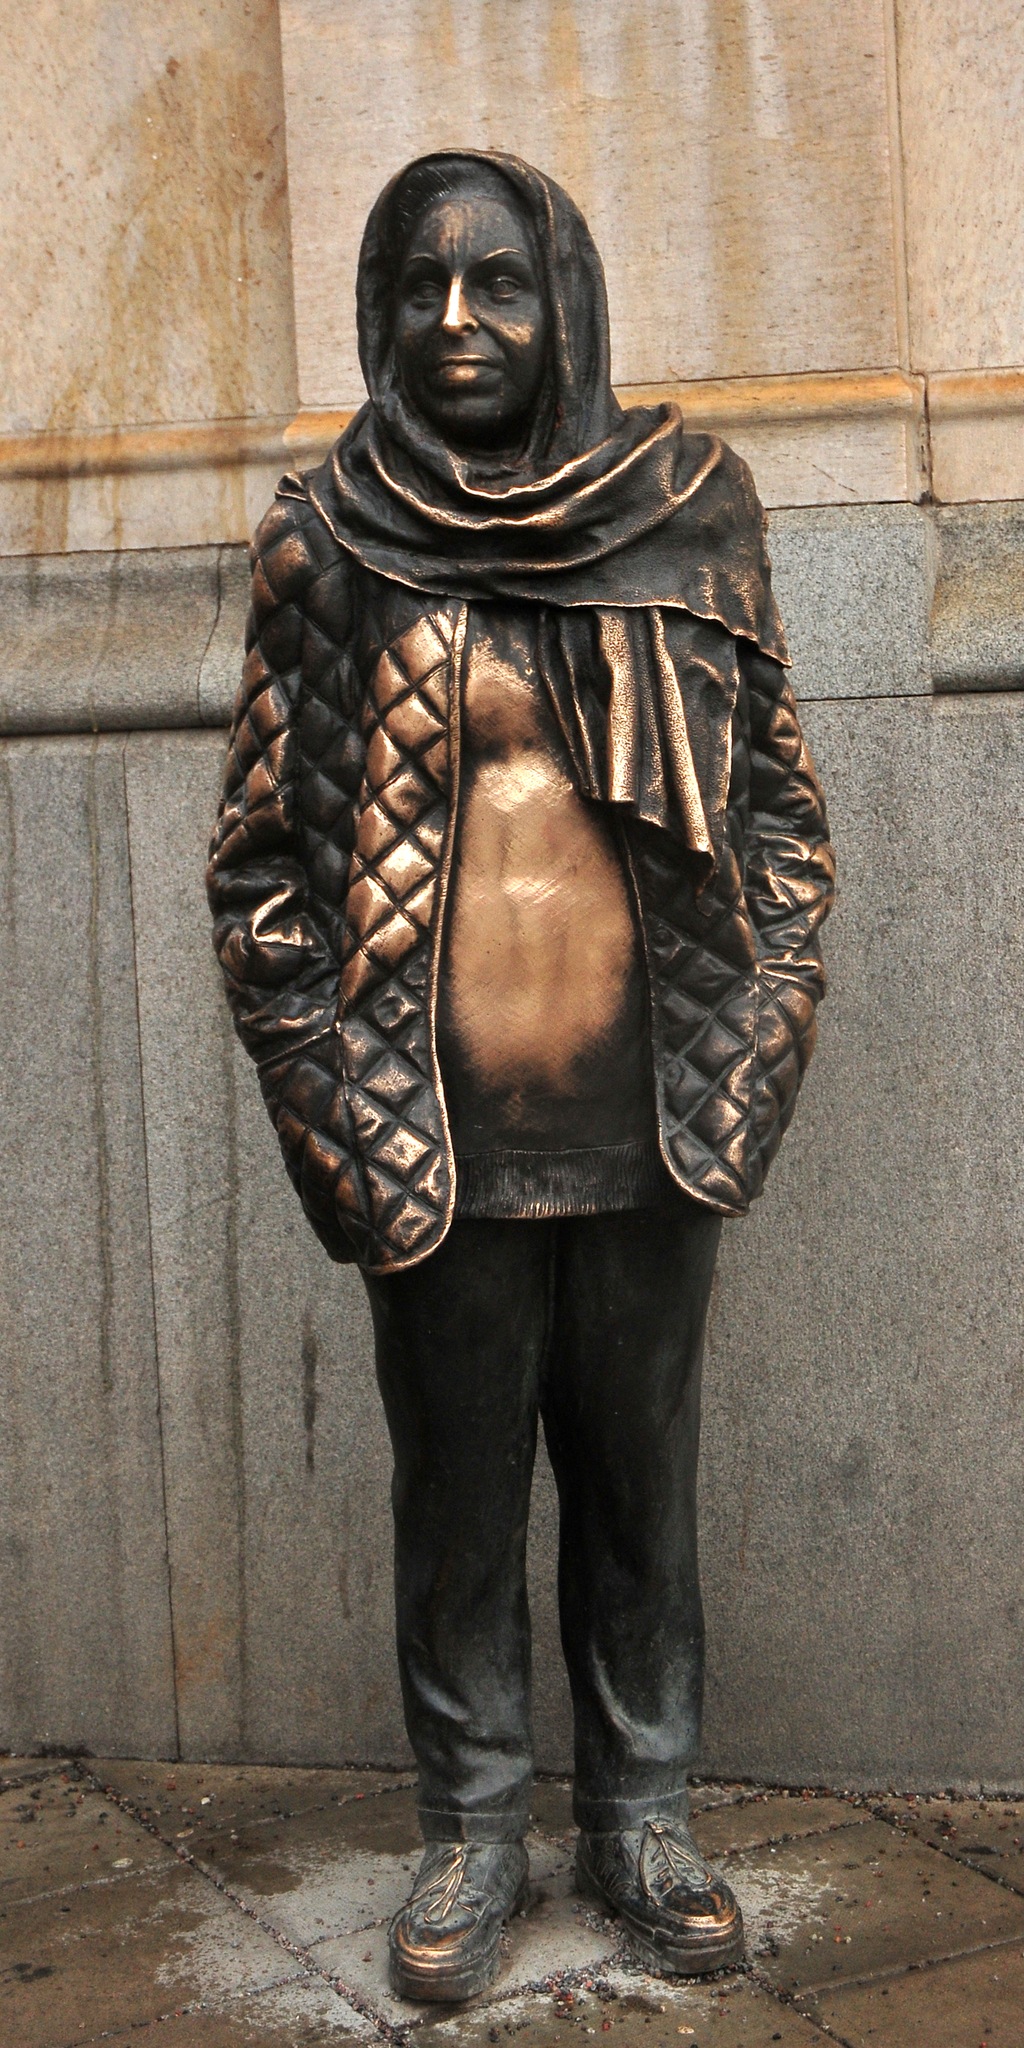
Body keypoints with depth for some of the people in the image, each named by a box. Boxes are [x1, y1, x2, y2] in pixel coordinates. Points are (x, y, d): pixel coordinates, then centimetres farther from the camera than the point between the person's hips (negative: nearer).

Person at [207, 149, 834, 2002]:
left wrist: (754, 1052, 1)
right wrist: (336, 1106, -3)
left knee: (642, 1488, 12)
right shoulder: (326, 545, 1)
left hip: (650, 1128, 1)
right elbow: (259, 845, 3)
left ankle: (643, 1817, 30)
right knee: (457, 1499, 11)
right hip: (439, 1140, -1)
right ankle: (470, 1831, 29)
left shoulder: (685, 514, 4)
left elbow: (774, 801, 9)